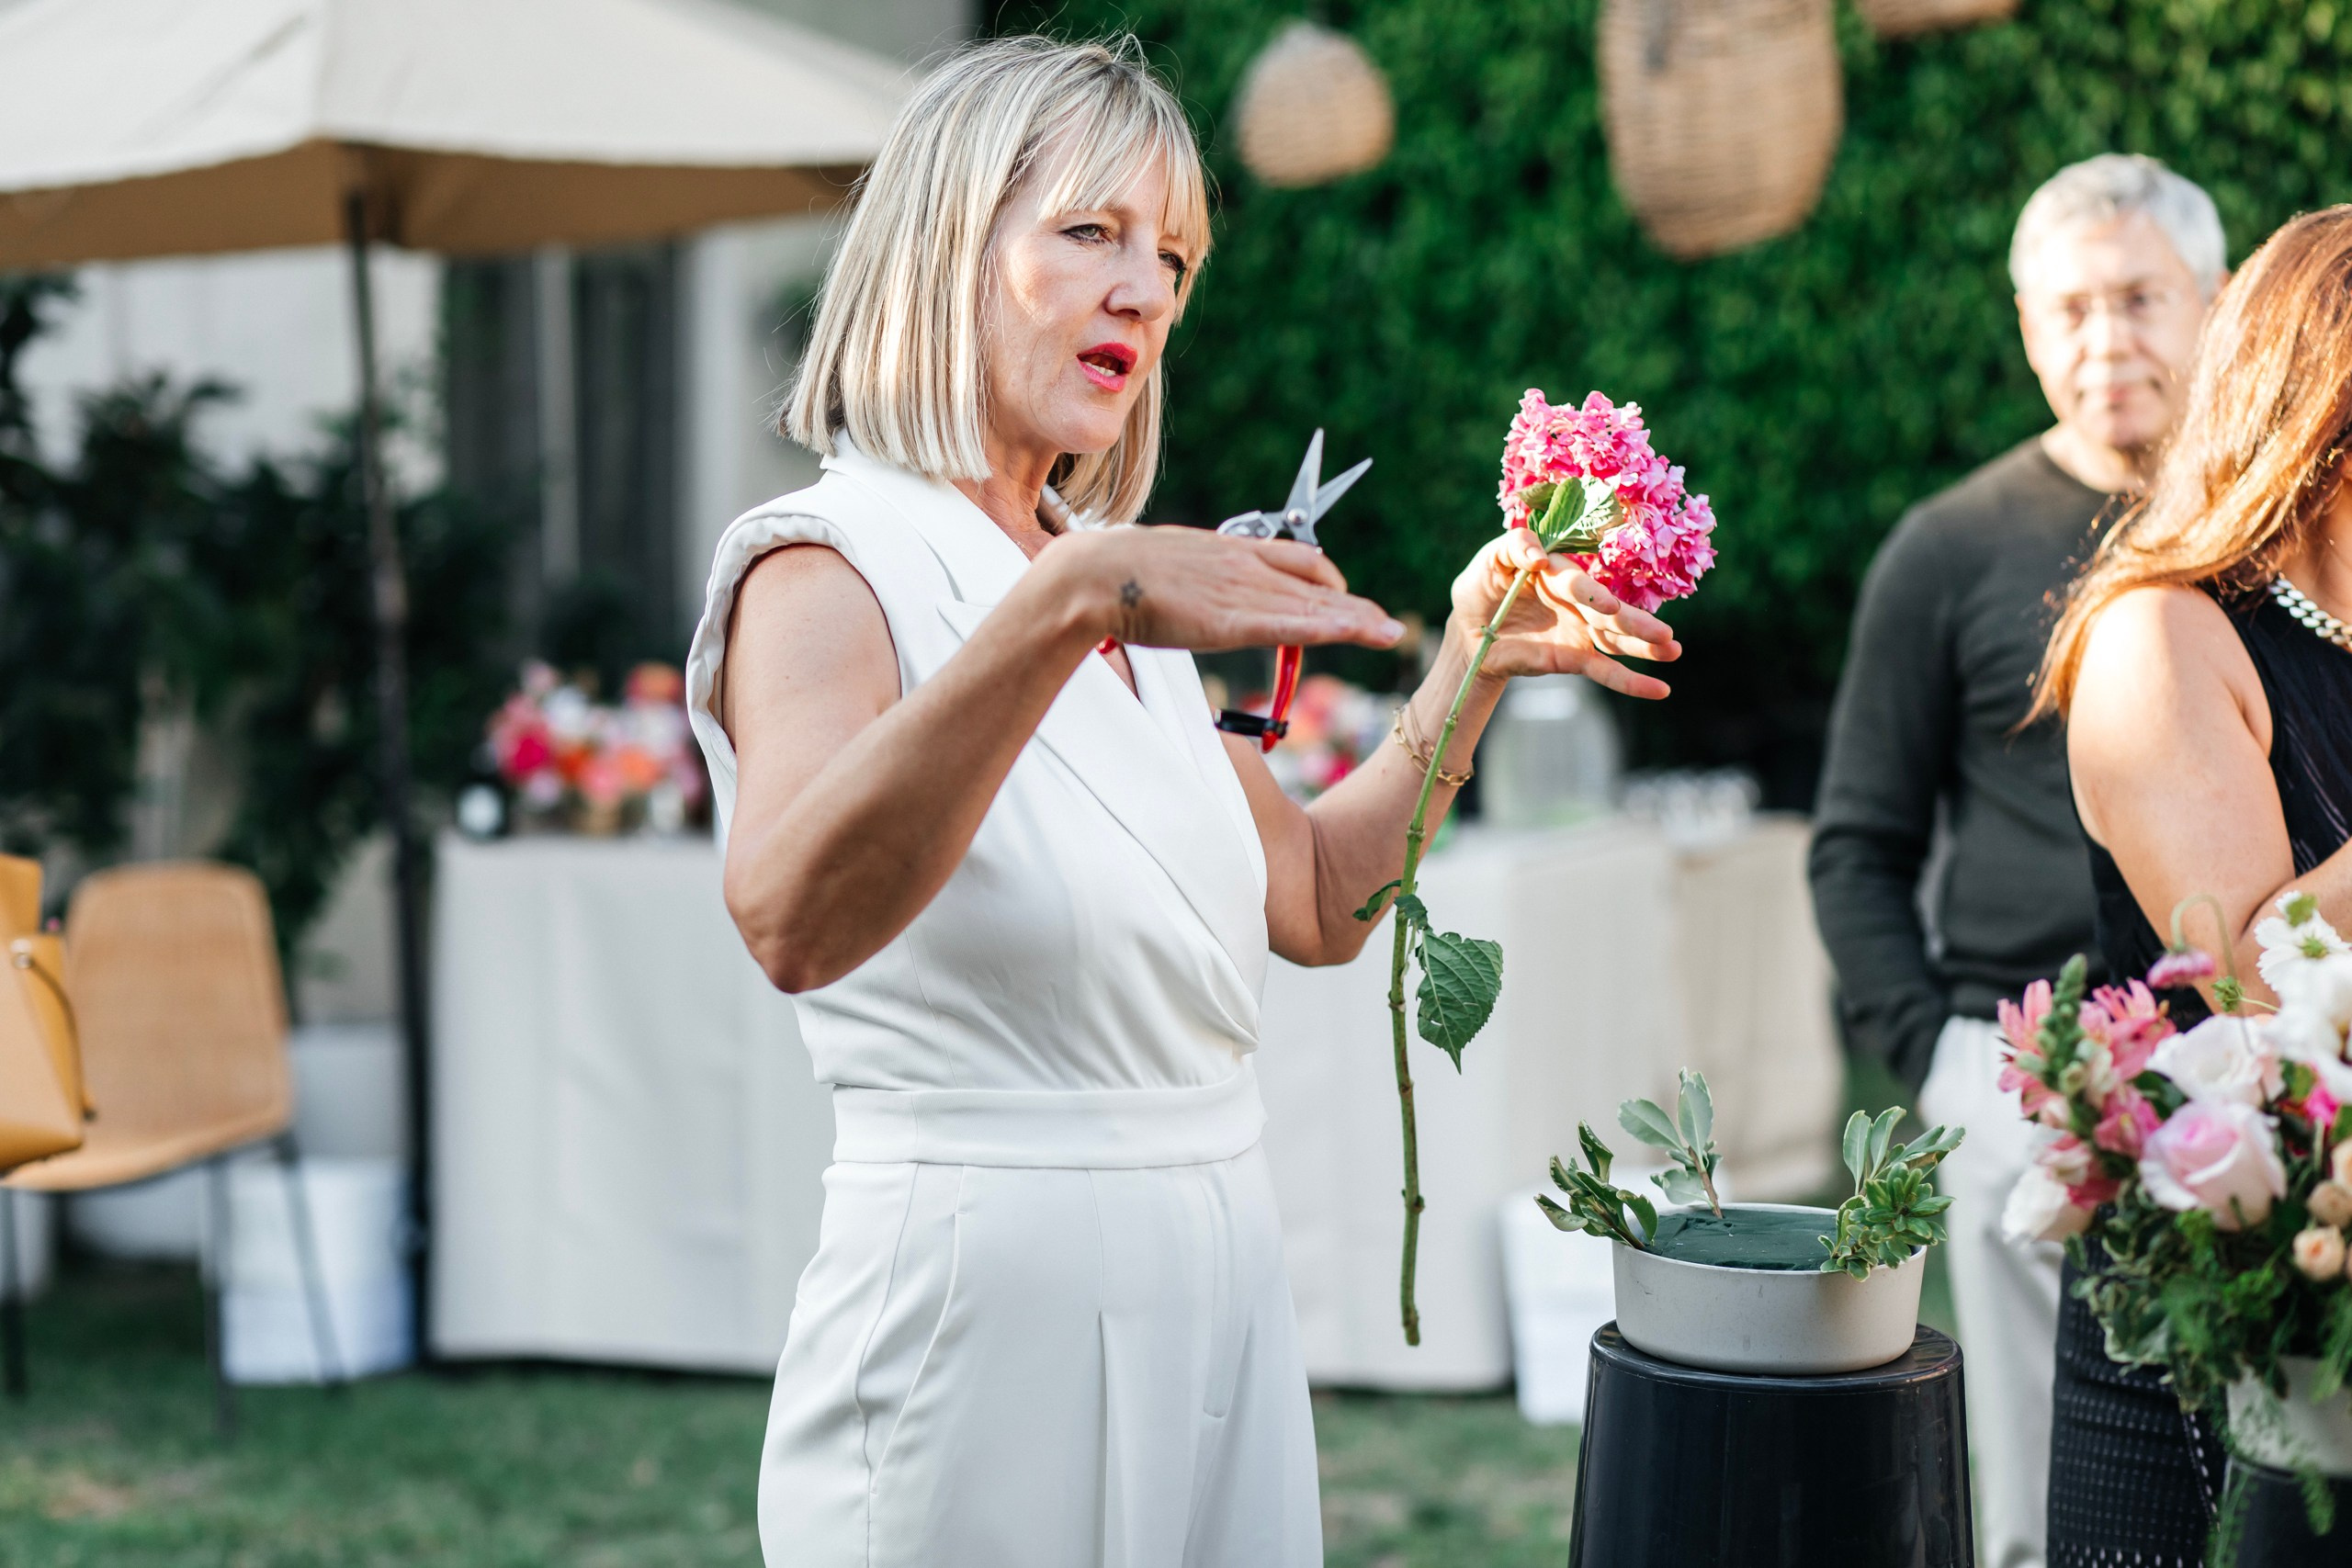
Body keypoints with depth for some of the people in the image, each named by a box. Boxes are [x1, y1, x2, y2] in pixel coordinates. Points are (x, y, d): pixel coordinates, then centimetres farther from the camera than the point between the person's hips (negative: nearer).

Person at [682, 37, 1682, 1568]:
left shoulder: (1125, 594, 12)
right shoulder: (828, 566, -11)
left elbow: (1315, 899, 20)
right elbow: (793, 919, -33)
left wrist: (1473, 660, 9)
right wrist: (1065, 603, -42)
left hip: (1214, 1289, 7)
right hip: (985, 1308, -7)